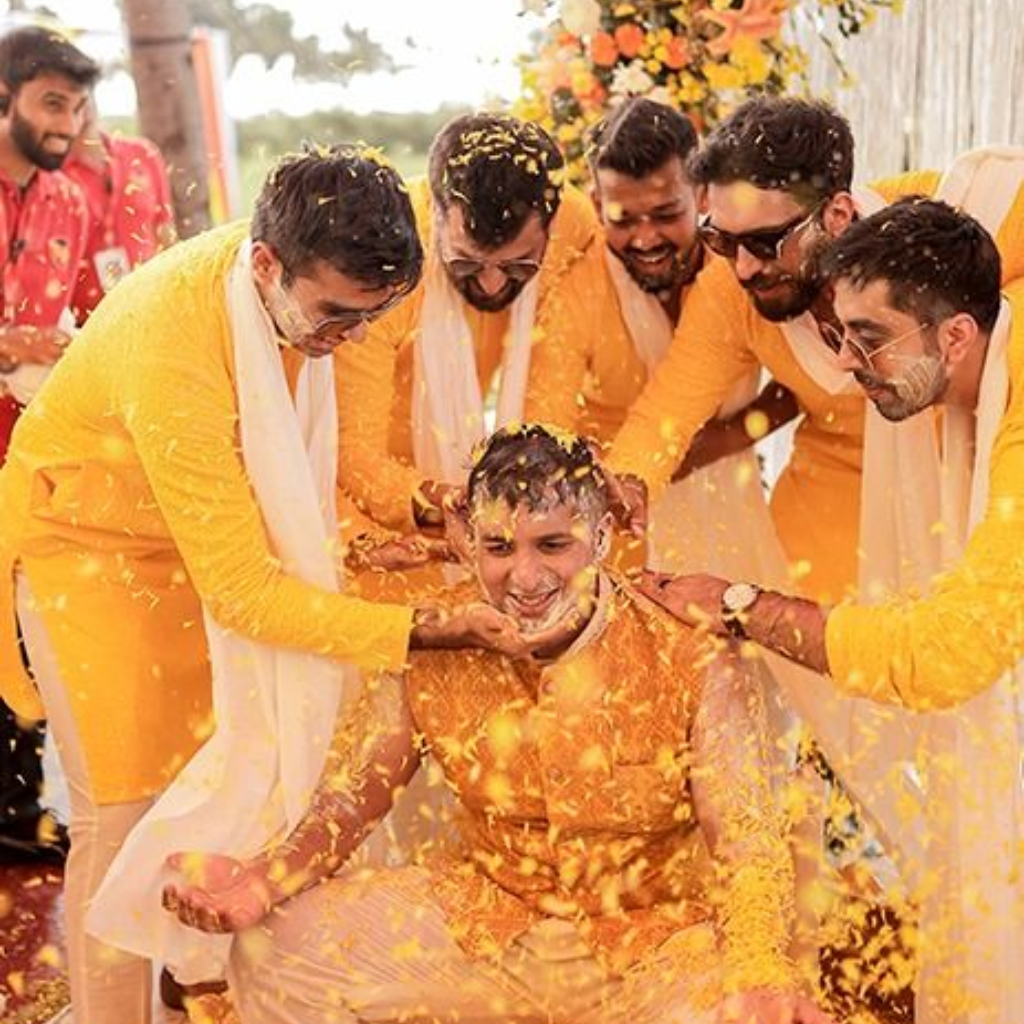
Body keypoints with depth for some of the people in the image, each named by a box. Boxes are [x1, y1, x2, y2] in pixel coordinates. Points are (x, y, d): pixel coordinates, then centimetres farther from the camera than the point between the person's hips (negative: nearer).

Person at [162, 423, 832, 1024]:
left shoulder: (688, 661, -16)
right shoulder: (436, 647, -8)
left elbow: (747, 849, -17)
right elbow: (353, 796, -1)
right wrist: (268, 878, -21)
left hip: (652, 942, -2)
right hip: (479, 922, 3)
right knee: (274, 945, -12)